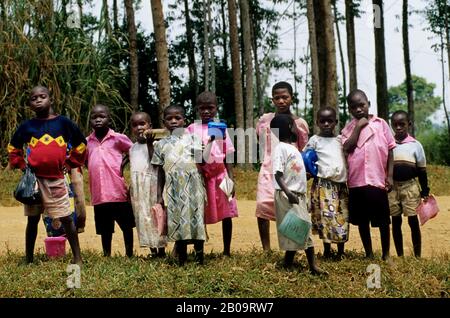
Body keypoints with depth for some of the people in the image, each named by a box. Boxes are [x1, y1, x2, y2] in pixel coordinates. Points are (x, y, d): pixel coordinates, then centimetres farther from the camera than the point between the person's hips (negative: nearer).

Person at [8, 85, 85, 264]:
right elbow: (13, 147, 19)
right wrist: (20, 165, 6)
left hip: (56, 180, -2)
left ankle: (77, 258, 5)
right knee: (33, 219, 9)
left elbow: (81, 144, 10)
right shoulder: (27, 126, 4)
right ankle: (29, 260, 17)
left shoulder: (63, 122, 0)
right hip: (33, 179, 2)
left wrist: (70, 164, 5)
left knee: (66, 219, -2)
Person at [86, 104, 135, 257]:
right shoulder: (87, 142, 8)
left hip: (119, 192, -2)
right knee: (105, 229, 11)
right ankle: (106, 256, 19)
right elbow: (83, 161, 22)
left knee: (126, 225, 8)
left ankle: (129, 255, 20)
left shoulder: (118, 138, -1)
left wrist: (124, 164, -4)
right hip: (99, 194, 2)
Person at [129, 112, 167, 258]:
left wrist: (149, 143, -21)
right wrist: (130, 186, 12)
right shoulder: (133, 148, 15)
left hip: (152, 185, -6)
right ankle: (153, 250, 12)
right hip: (137, 189, 6)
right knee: (142, 217, 6)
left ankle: (161, 250, 4)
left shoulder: (153, 144, -4)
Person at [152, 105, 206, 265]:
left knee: (196, 221, -1)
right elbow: (160, 171, 12)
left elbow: (202, 162, 1)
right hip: (173, 191, 1)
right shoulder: (161, 144, 10)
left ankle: (199, 257, 9)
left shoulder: (193, 139, 5)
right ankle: (181, 260, 12)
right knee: (177, 224, 3)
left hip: (193, 188, -1)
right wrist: (159, 195, 7)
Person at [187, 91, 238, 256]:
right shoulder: (192, 129, 4)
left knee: (226, 214, 1)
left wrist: (231, 179, -1)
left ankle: (227, 251, 10)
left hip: (220, 175, 1)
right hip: (200, 176, -1)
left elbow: (228, 157, 7)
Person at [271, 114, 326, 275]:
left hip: (299, 195, 9)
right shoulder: (280, 148, -12)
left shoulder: (293, 148, 16)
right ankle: (287, 266, 3)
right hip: (287, 196, -9)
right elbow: (278, 174, -19)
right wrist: (288, 193, -29)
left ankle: (313, 265, 13)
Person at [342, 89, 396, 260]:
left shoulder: (380, 123, 1)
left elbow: (390, 150, 3)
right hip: (356, 181, 2)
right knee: (362, 220, 10)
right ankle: (369, 254, 22)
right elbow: (347, 148, -11)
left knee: (383, 220, 6)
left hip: (378, 180, -2)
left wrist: (389, 175, -2)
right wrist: (358, 127, -11)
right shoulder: (349, 128, 5)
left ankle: (386, 254, 19)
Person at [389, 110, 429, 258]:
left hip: (410, 186, -1)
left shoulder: (415, 145, 0)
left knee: (413, 221, 0)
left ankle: (417, 256, 10)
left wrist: (425, 191, 4)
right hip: (392, 187, 1)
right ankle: (400, 256, 15)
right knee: (396, 222, 7)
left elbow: (422, 170, 5)